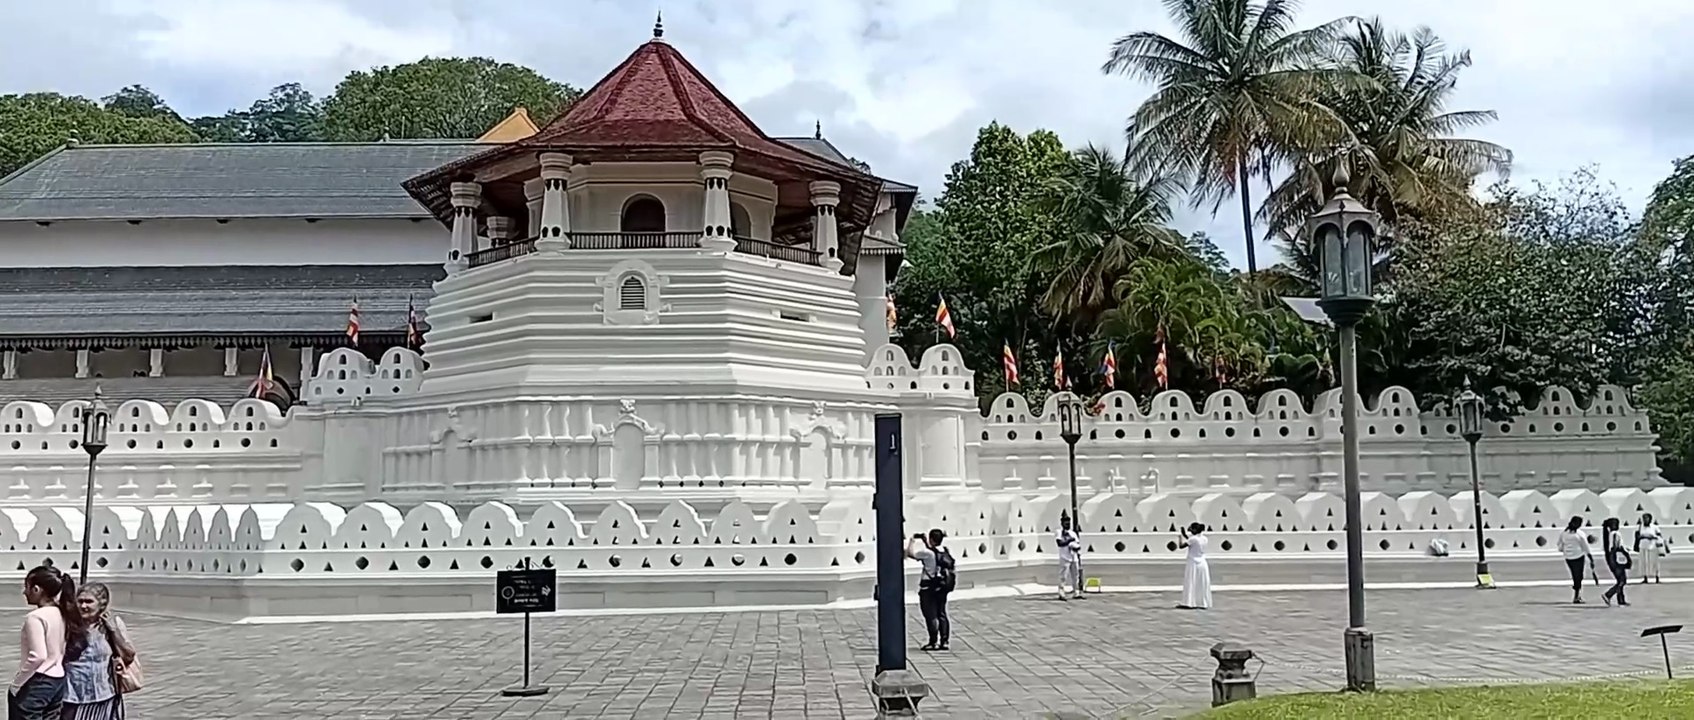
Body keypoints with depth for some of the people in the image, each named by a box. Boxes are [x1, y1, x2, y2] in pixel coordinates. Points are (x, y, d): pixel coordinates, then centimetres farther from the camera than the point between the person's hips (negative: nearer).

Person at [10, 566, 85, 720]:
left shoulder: (35, 617, -17)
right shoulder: (62, 614, 7)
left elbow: (37, 657, -22)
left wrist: (16, 684, -13)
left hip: (36, 684, -8)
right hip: (58, 681, 8)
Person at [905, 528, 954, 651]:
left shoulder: (928, 553, -18)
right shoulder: (945, 553, 2)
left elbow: (911, 553, -11)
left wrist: (912, 541, 9)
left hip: (928, 588, -7)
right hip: (942, 588, 7)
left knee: (930, 615, 0)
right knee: (941, 614, 13)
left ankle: (934, 642, 1)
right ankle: (944, 641, 12)